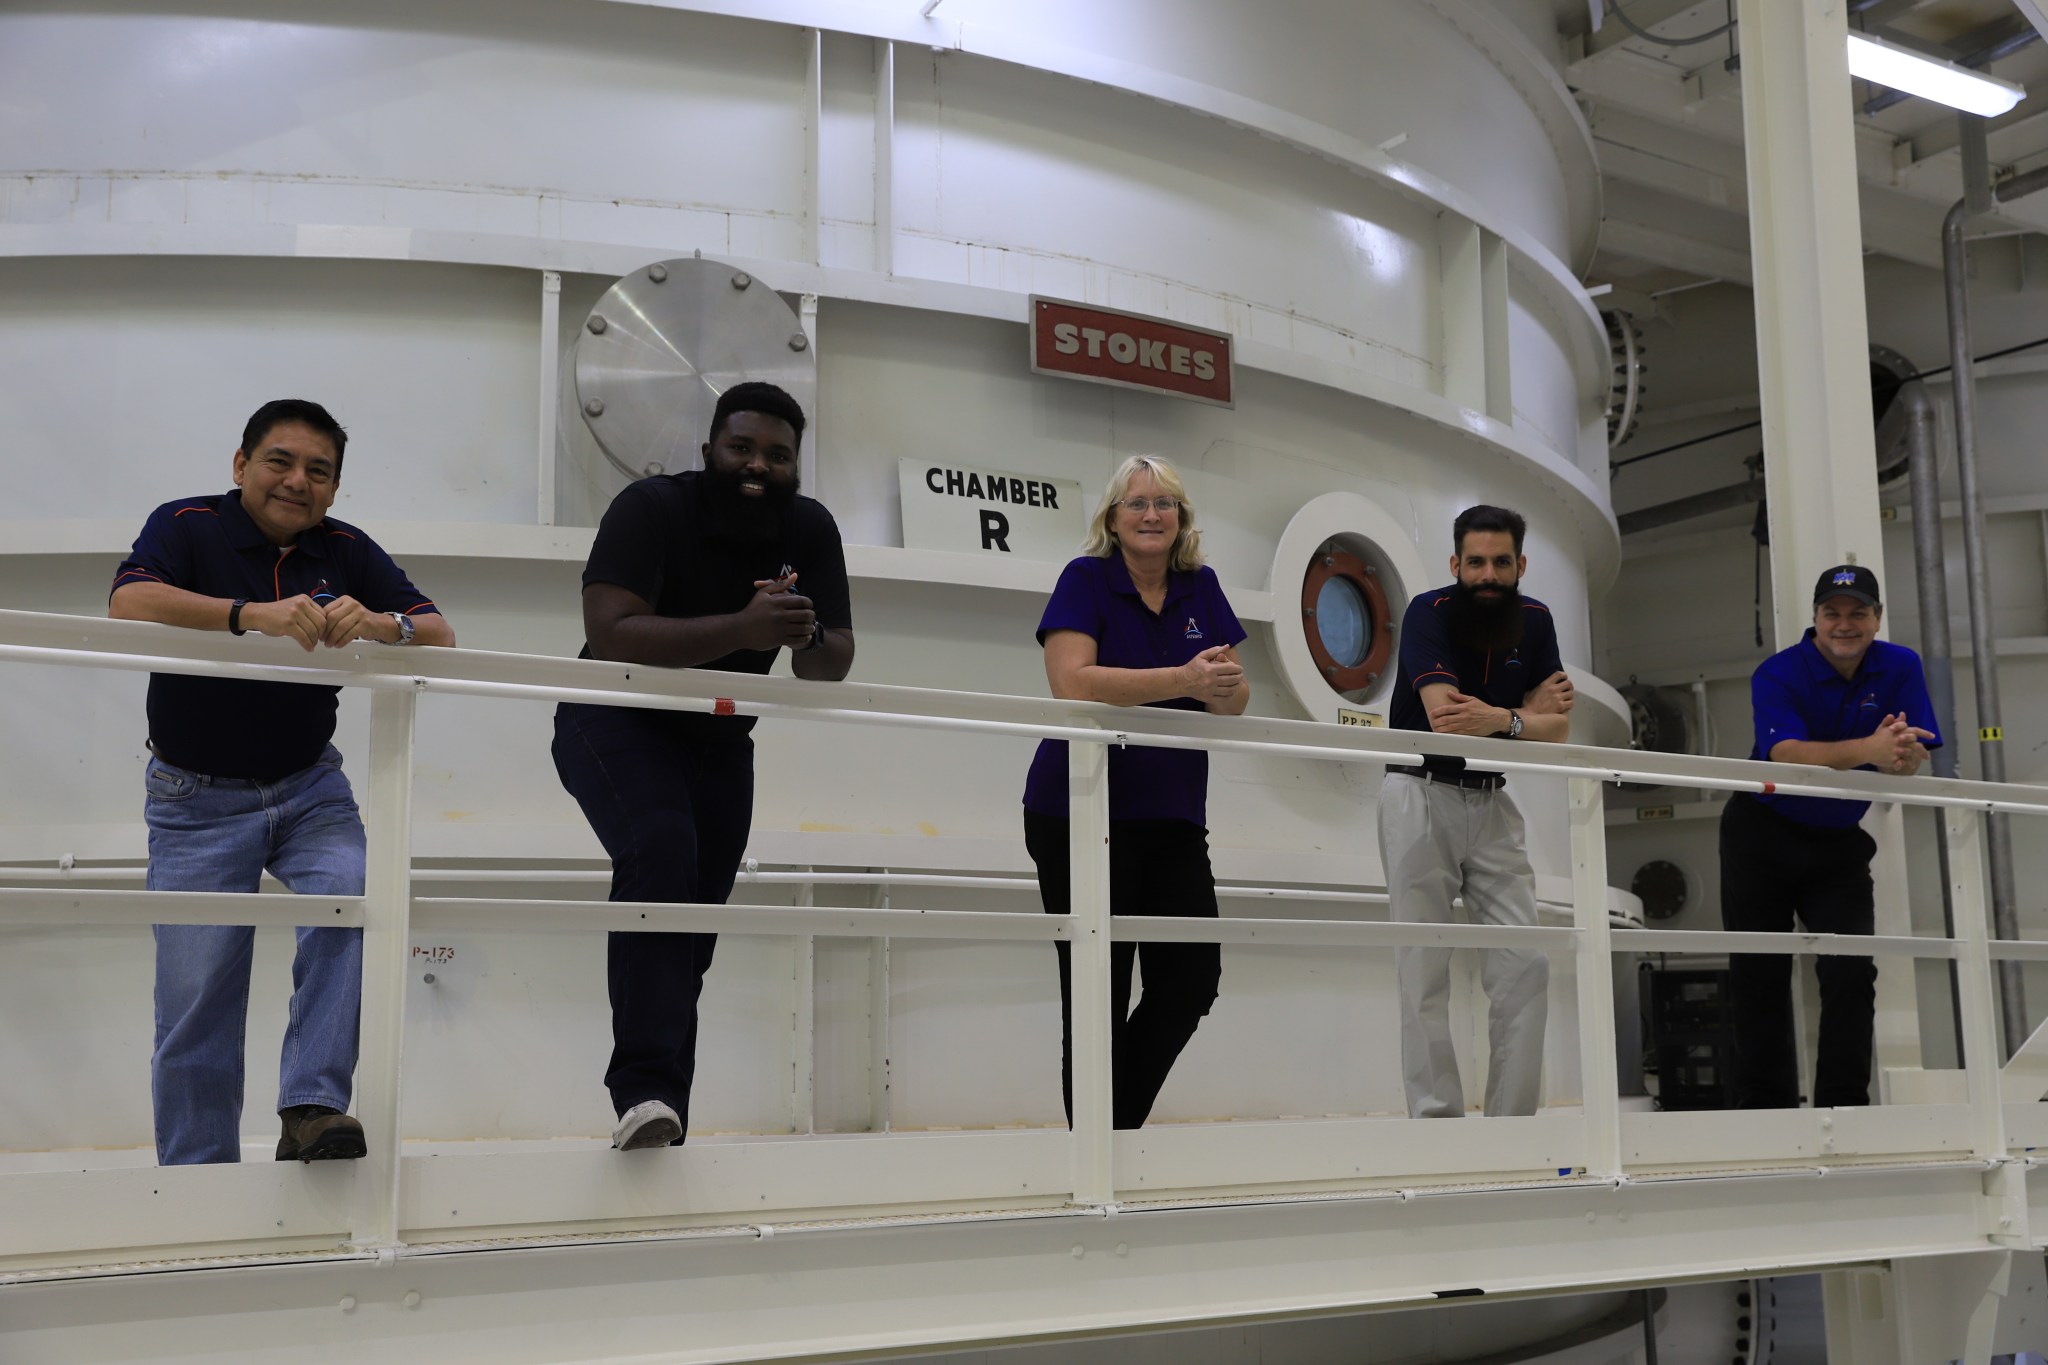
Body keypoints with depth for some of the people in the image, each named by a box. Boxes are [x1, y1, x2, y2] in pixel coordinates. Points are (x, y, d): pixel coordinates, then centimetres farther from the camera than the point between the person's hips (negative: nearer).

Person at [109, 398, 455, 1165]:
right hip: (198, 797, -2)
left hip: (309, 787, 3)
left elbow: (439, 638, -5)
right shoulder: (186, 527, -7)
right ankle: (197, 1176, 13)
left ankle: (311, 1108, -20)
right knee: (196, 1001, -3)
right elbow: (130, 605, -27)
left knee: (348, 900, -26)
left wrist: (380, 626, -29)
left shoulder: (345, 552, 3)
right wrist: (253, 614, -42)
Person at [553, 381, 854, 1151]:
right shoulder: (652, 507, -20)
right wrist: (741, 630, -40)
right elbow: (609, 634, -32)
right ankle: (646, 1089, -37)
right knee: (661, 854, -33)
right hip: (615, 723, -5)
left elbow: (832, 667, -6)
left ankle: (660, 1127, 17)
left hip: (718, 742, 6)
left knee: (692, 942, 5)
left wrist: (805, 636, -30)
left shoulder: (810, 529, -6)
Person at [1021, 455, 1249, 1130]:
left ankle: (1120, 1122, 22)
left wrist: (1226, 684, -18)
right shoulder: (1085, 580, -6)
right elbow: (1073, 682, -21)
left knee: (1193, 979, 2)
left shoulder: (1201, 589, 9)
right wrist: (1184, 680, -25)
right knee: (1099, 994, 0)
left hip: (1174, 818, 5)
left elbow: (1235, 701, 6)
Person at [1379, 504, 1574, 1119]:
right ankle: (1436, 1120, -3)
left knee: (1526, 965, -2)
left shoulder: (1534, 620, 4)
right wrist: (1528, 715, -13)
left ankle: (1512, 1121, 5)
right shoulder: (1428, 612, -11)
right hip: (1422, 793, -5)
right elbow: (1444, 716, -25)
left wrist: (1497, 718, -21)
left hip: (1493, 802, 5)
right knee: (1425, 970, -7)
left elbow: (1558, 727, -3)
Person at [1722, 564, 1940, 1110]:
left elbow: (1914, 759, -14)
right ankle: (1764, 1108, 11)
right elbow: (1787, 754, -34)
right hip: (1762, 836, -2)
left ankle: (1844, 1106, 3)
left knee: (1853, 974, -7)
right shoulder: (1777, 673, -17)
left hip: (1839, 842, 3)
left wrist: (1900, 754, -40)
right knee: (1759, 978, 2)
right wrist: (1868, 749, -50)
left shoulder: (1900, 668, -5)